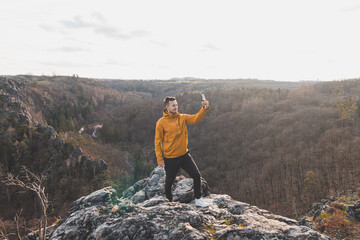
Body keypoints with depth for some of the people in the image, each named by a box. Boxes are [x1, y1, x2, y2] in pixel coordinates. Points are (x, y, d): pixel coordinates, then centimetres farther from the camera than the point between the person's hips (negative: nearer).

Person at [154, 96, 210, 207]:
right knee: (169, 182, 11)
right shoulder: (161, 122, -11)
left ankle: (198, 199, 20)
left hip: (184, 155, 4)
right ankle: (169, 202, 36)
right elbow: (157, 142, -9)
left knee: (196, 175, 2)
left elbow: (195, 118, -11)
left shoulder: (182, 118, 1)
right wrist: (159, 158, -12)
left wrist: (205, 108, -28)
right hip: (170, 158, -4)